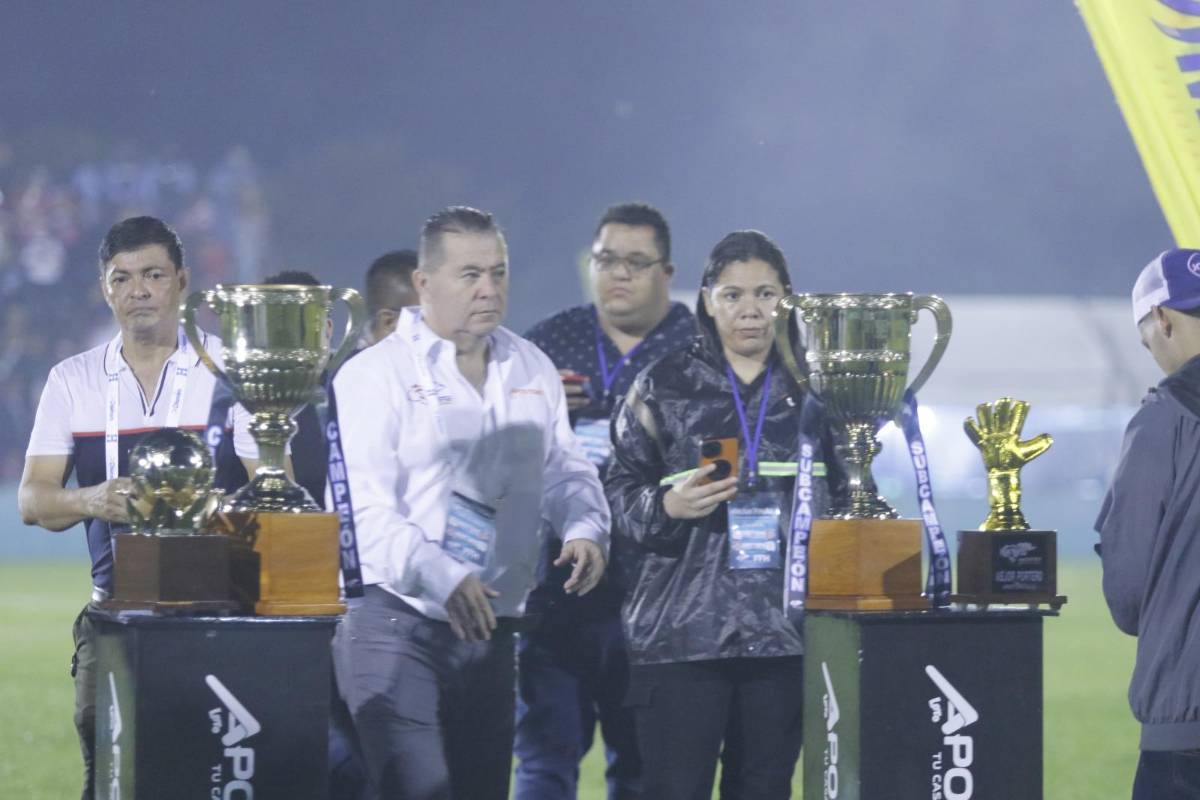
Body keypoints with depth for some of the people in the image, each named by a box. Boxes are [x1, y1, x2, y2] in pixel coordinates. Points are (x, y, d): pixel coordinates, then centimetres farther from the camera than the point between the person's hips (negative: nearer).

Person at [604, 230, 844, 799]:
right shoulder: (663, 387, 6)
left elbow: (853, 496, 18)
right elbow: (619, 495, 6)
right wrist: (668, 507, -14)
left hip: (785, 636, 2)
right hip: (683, 633, -2)